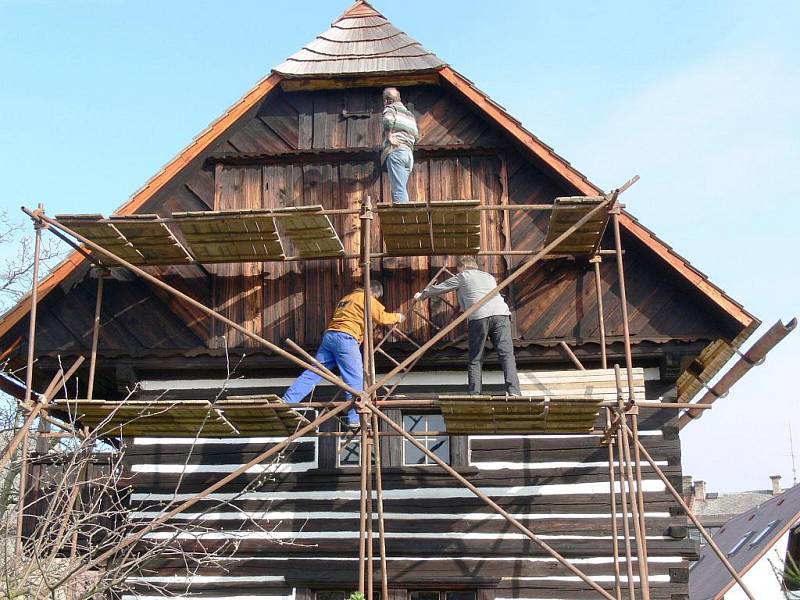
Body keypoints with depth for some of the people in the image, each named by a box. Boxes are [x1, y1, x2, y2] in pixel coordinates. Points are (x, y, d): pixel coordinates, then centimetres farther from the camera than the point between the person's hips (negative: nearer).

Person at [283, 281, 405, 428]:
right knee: (355, 379, -5)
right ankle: (355, 419, -10)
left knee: (313, 372, 6)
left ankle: (287, 401, -1)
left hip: (329, 335, 7)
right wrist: (398, 317, 15)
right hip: (345, 337, -7)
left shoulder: (346, 298, 31)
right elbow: (382, 317, 0)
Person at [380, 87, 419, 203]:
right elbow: (416, 135, 23)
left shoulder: (390, 108, 5)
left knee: (398, 190, -14)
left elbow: (388, 120, -18)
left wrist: (389, 137, -9)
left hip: (396, 151, -7)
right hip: (409, 153, 7)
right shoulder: (409, 114, 27)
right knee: (401, 189, 7)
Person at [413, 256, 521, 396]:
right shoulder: (490, 277, 33)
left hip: (479, 317, -3)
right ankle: (513, 391, -17)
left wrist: (421, 295, 50)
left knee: (475, 360, 5)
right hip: (501, 314, 3)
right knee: (507, 355, -3)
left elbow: (438, 288, 34)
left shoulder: (463, 277, 23)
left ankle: (474, 394, -1)